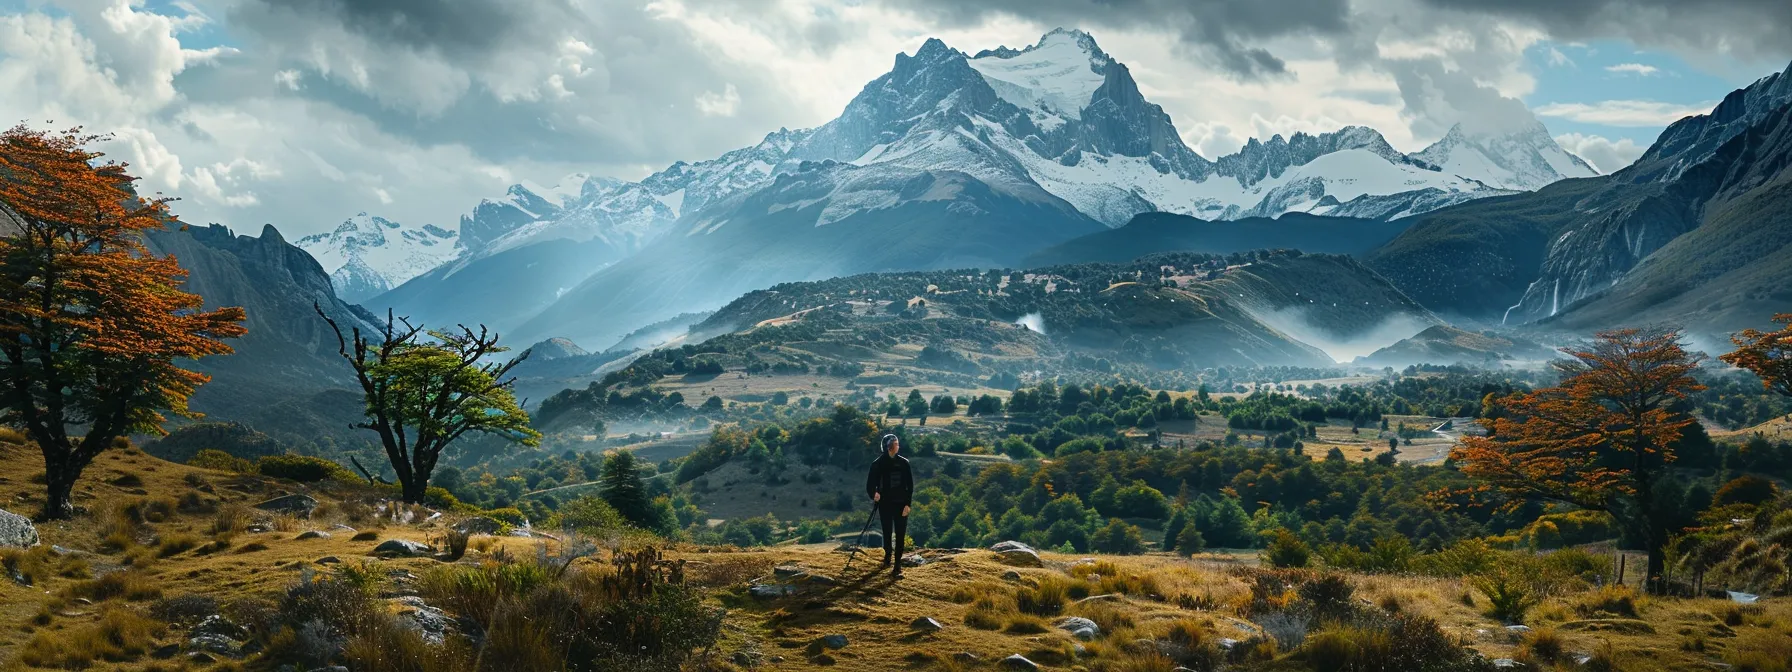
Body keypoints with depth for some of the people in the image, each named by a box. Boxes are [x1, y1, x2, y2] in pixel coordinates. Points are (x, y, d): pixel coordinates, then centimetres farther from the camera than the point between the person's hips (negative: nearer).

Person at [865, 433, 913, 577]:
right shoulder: (878, 464, -4)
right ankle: (887, 555, 36)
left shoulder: (903, 463, 1)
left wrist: (907, 504, -6)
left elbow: (910, 485, 2)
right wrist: (874, 494, -25)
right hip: (885, 504, -1)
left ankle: (898, 565, 0)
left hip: (901, 504, 1)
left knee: (900, 535, -3)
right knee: (887, 533, 9)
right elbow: (870, 484, -4)